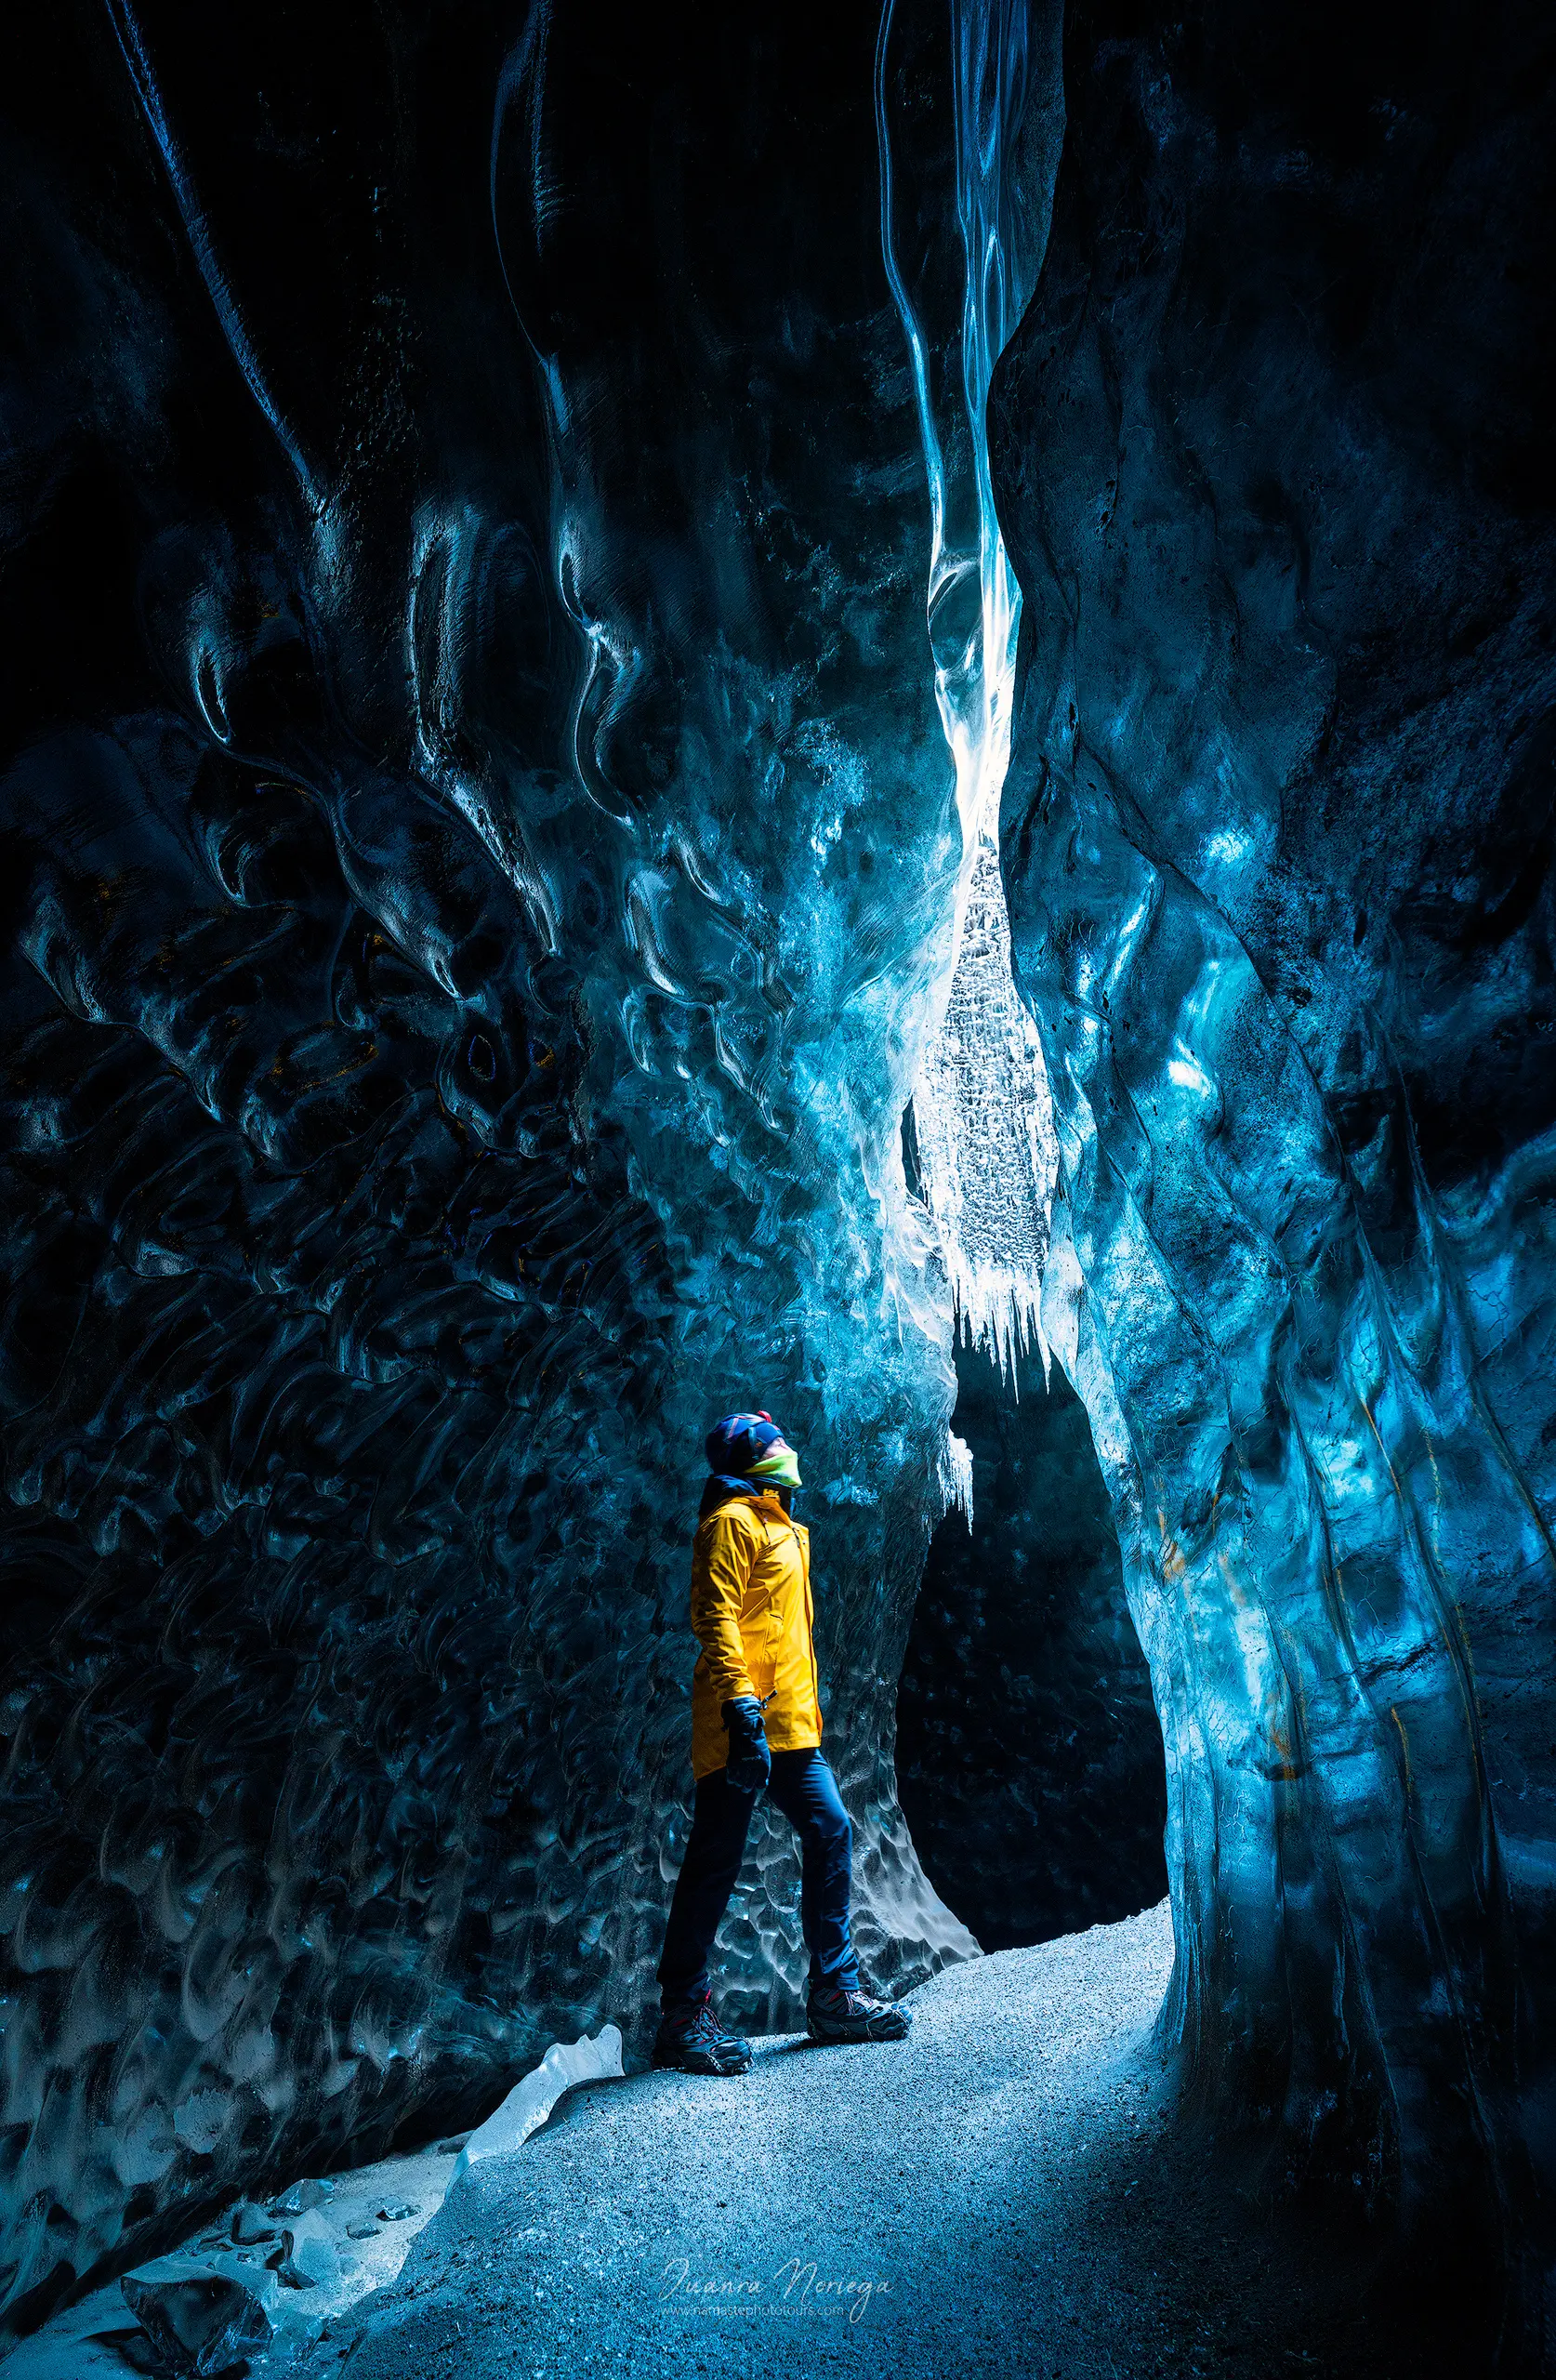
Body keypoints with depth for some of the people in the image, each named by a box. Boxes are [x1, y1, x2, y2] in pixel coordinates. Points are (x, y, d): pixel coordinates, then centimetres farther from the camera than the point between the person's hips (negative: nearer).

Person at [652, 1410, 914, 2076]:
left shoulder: (784, 1529, 21)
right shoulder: (733, 1520, -7)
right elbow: (715, 1617, -18)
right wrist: (742, 1707, -27)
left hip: (790, 1724, 9)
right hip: (744, 1722, -9)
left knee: (831, 1833, 6)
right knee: (716, 1860, -4)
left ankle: (833, 1994, 16)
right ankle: (682, 2016, 6)